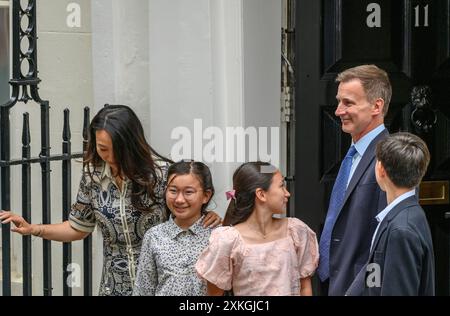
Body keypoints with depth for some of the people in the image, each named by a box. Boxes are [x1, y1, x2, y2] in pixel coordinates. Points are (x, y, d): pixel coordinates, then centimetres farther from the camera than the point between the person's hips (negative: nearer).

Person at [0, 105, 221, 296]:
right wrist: (33, 229, 2)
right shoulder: (93, 174, -2)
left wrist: (207, 218, -22)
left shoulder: (161, 172, -14)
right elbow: (79, 228, 11)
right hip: (113, 287, 3)